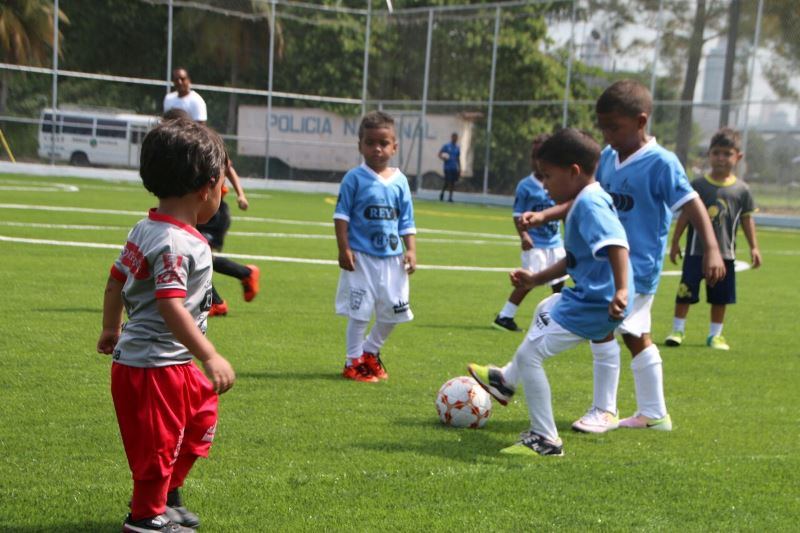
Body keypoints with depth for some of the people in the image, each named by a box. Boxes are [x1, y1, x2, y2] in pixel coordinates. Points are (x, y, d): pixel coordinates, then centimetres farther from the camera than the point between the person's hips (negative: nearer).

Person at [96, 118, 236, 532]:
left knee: (201, 417, 23)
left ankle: (167, 497, 36)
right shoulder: (177, 244, -24)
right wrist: (210, 357, -35)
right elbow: (171, 306, -32)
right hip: (155, 364, -11)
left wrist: (111, 330, 32)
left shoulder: (145, 230, 6)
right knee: (159, 441, 3)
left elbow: (115, 281, 17)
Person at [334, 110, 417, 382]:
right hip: (361, 256, -5)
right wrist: (344, 249, -12)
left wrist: (411, 250, 2)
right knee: (359, 311, -1)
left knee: (393, 310, 10)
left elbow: (407, 221, 11)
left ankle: (370, 351, 31)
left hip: (392, 257, 5)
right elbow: (341, 215, -5)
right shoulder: (354, 178, -6)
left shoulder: (399, 181, 6)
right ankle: (354, 361, 13)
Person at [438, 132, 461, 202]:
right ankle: (442, 193, 14)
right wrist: (443, 158, -22)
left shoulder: (457, 148, 12)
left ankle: (450, 197, 8)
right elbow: (439, 154, 0)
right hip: (447, 168, -4)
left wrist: (459, 169, 14)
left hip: (454, 168, 4)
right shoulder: (446, 146, -1)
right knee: (447, 182, -9)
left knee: (453, 183, 1)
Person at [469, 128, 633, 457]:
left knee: (529, 354, -8)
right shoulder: (585, 202, 13)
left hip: (593, 303, -12)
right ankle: (507, 382, 54)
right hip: (586, 294, 12)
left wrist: (621, 290, -48)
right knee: (544, 311, 37)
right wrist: (537, 279, 24)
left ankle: (545, 441, -1)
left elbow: (616, 244, -37)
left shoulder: (590, 205, -21)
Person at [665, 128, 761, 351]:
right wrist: (675, 242, 2)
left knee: (720, 296, 9)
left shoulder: (741, 190, 1)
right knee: (685, 291, -1)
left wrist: (754, 247, 5)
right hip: (696, 250, -2)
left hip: (725, 253, 2)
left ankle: (715, 334, 20)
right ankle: (678, 330, 10)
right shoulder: (698, 185, -3)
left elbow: (747, 219, 8)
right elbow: (685, 214, 2)